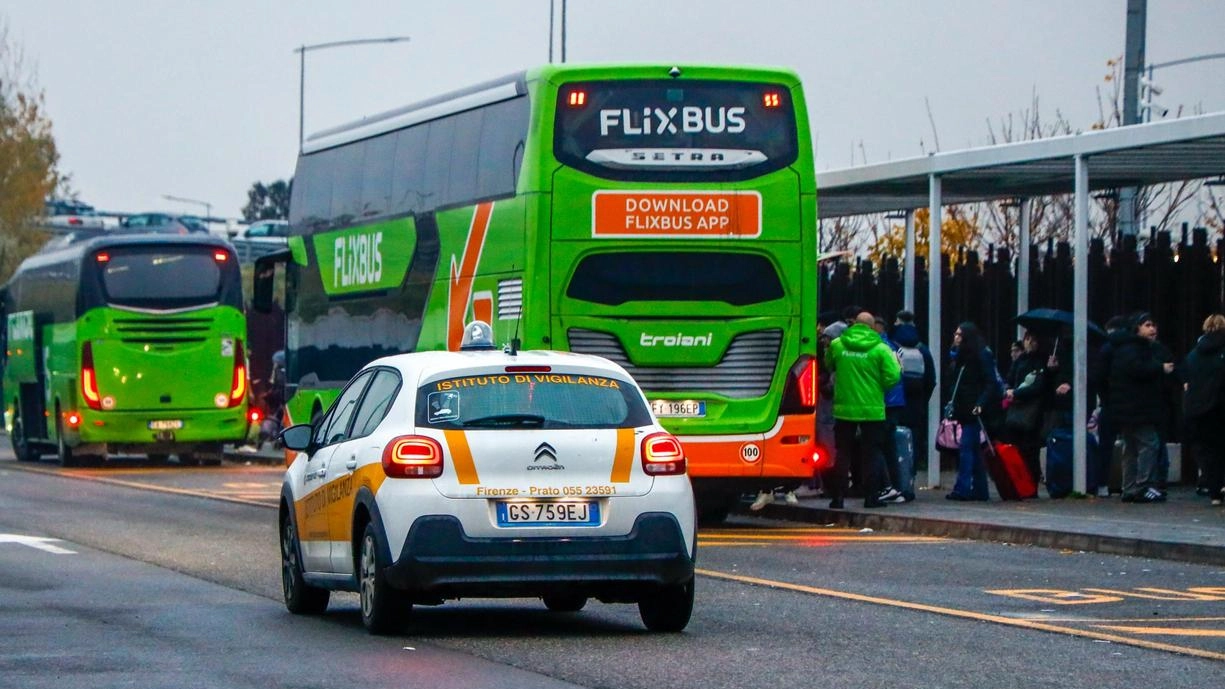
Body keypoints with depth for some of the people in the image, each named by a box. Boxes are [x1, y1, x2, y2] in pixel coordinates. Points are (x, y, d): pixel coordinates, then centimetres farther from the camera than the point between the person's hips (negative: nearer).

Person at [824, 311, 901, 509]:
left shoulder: (836, 345, -1)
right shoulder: (880, 349, -9)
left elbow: (828, 366, 17)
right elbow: (892, 377, -11)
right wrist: (878, 385, 7)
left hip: (844, 409, 2)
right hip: (872, 410, -2)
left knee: (842, 454, 9)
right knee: (872, 453, 6)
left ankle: (837, 497, 8)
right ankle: (871, 496, 4)